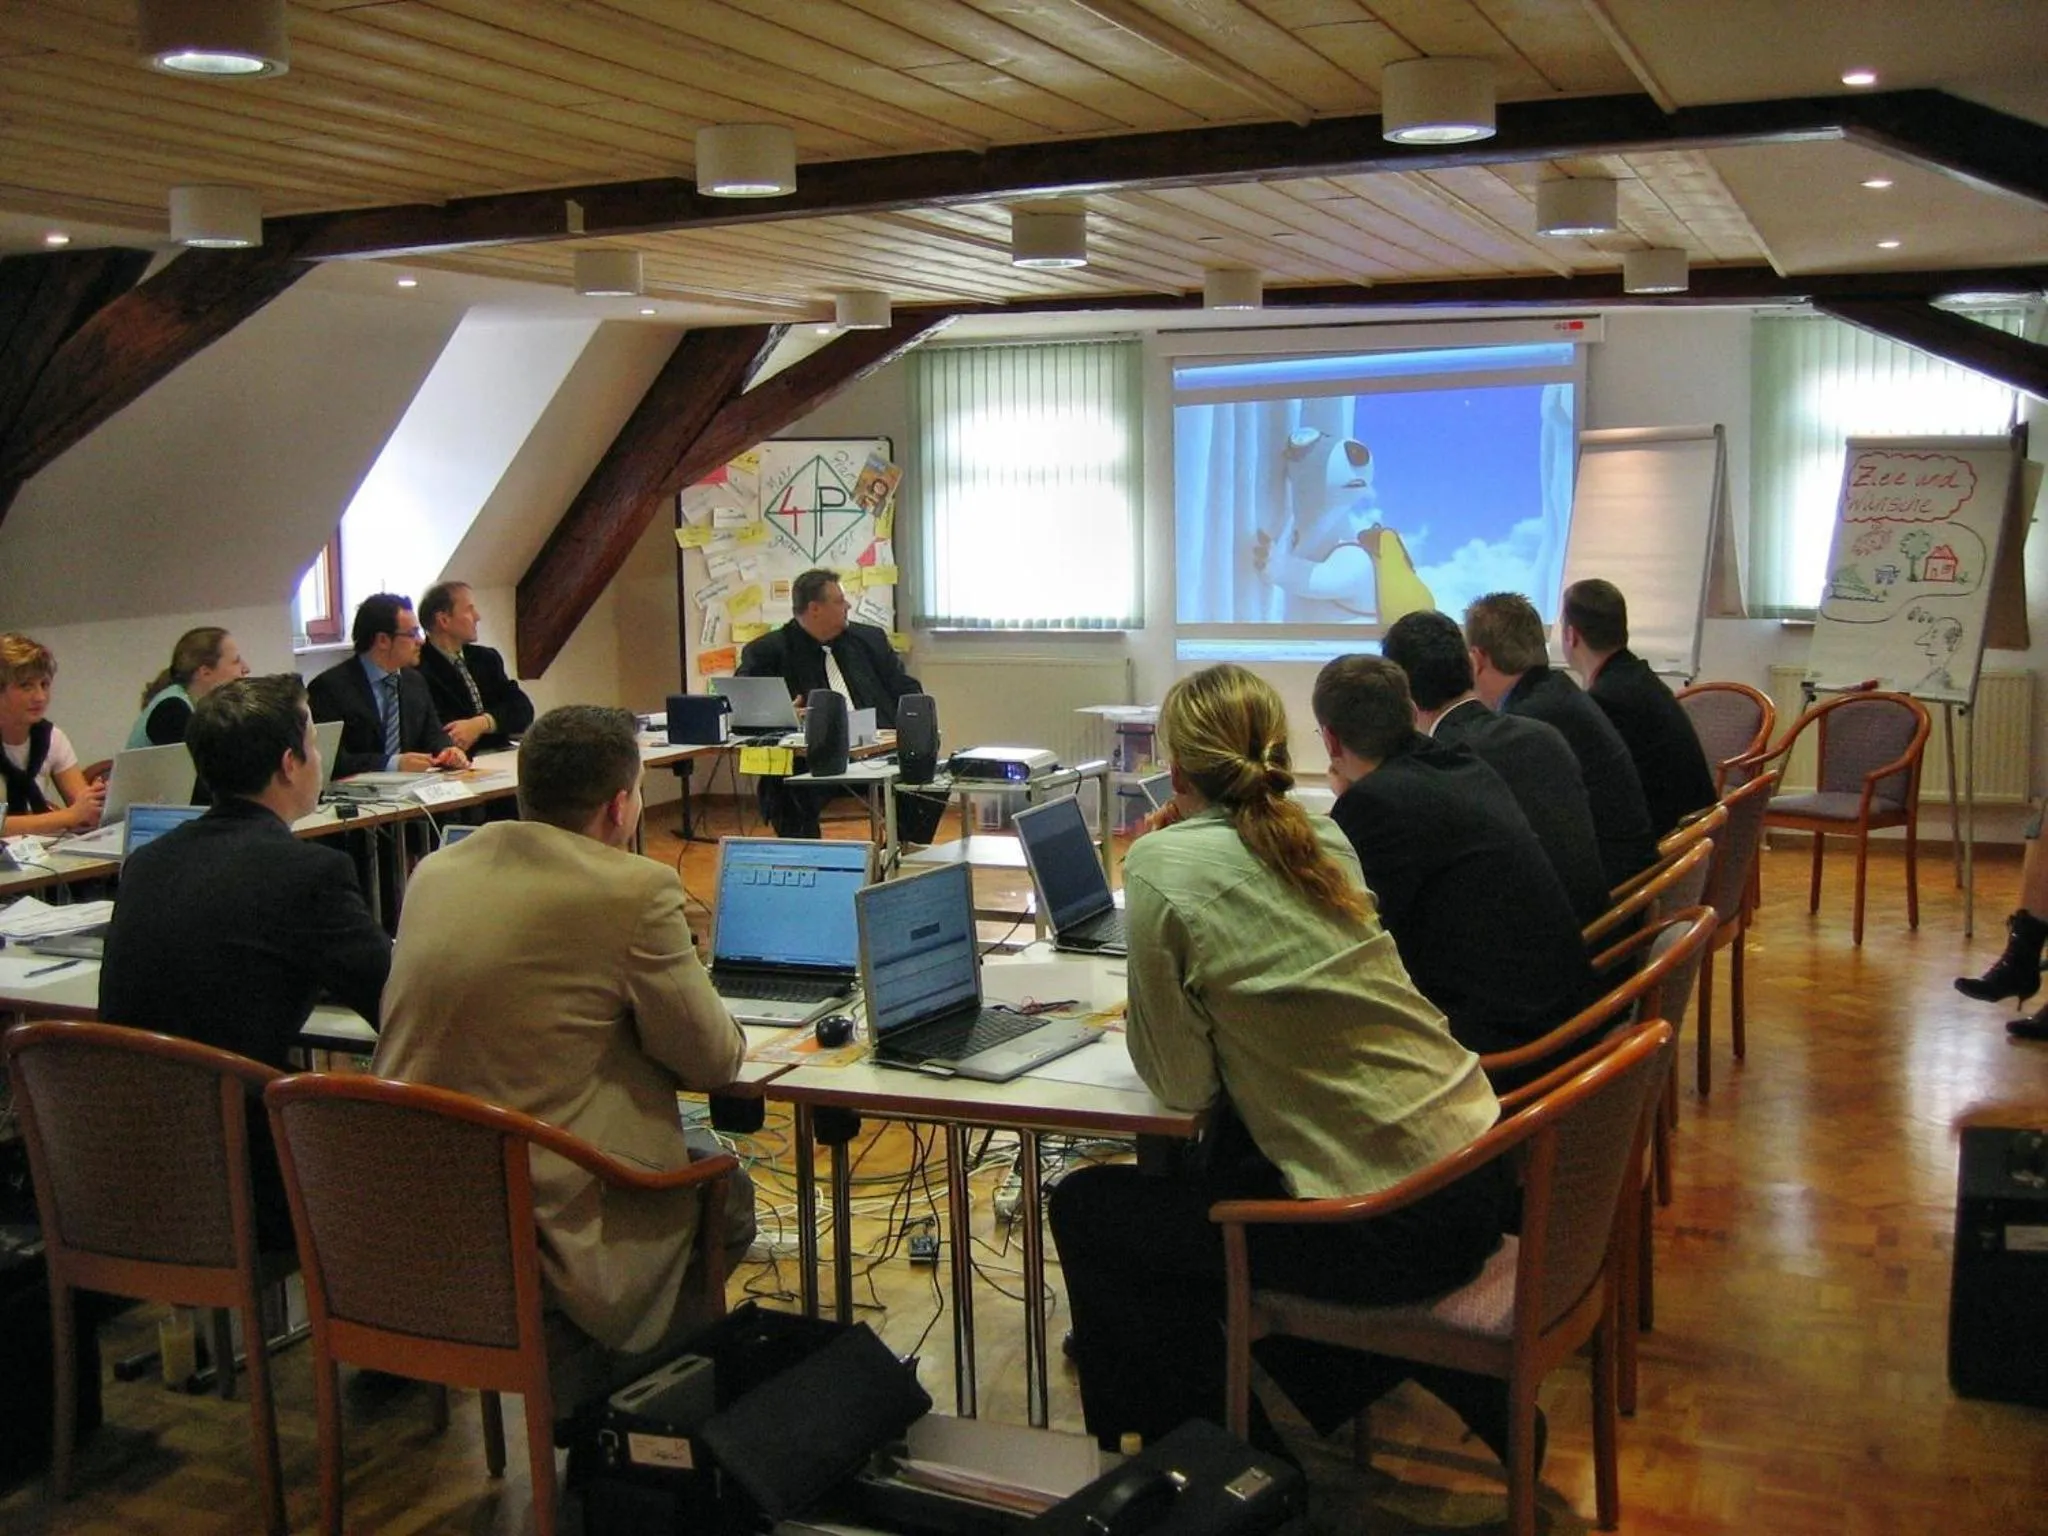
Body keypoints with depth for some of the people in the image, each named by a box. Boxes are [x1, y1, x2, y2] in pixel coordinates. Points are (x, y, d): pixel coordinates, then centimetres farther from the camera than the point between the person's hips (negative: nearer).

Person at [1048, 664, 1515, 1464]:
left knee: (1085, 1207, 9)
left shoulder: (1164, 866, -12)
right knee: (1212, 1157, 30)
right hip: (1472, 1168, 7)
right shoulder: (1322, 836, 7)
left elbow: (1183, 1081, -8)